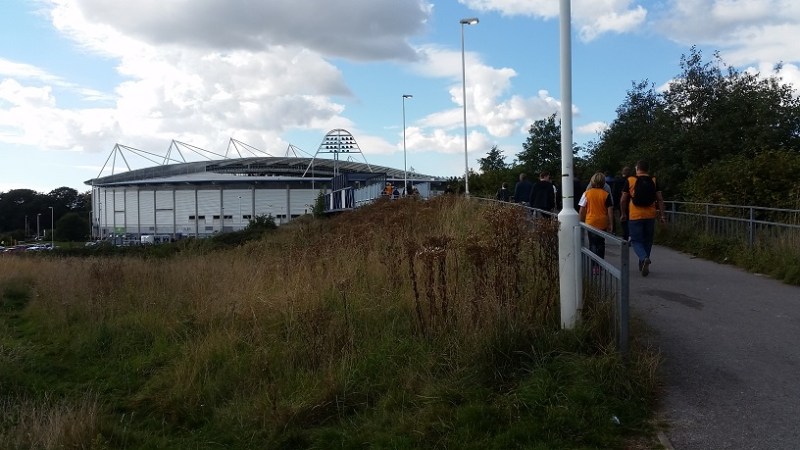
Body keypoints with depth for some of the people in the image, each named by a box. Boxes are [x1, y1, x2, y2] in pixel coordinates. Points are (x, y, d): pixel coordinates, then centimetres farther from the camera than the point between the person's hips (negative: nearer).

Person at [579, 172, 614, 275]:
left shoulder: (586, 194, -5)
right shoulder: (606, 195, -4)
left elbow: (582, 211, -2)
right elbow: (610, 211, -4)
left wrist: (581, 222, 8)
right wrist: (611, 224, 2)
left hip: (590, 223, -1)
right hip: (603, 223, 1)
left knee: (593, 244, 4)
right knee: (601, 244, 14)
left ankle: (594, 267, -4)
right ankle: (600, 266, 21)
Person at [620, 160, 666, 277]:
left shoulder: (630, 181, -4)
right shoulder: (654, 181, 3)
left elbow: (623, 200, -3)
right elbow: (660, 199, -1)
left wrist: (624, 214, 10)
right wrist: (661, 215, 3)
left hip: (635, 216, -3)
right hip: (650, 216, 3)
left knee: (636, 240, 3)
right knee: (647, 240, 16)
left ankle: (644, 258, -24)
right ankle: (643, 265, 23)